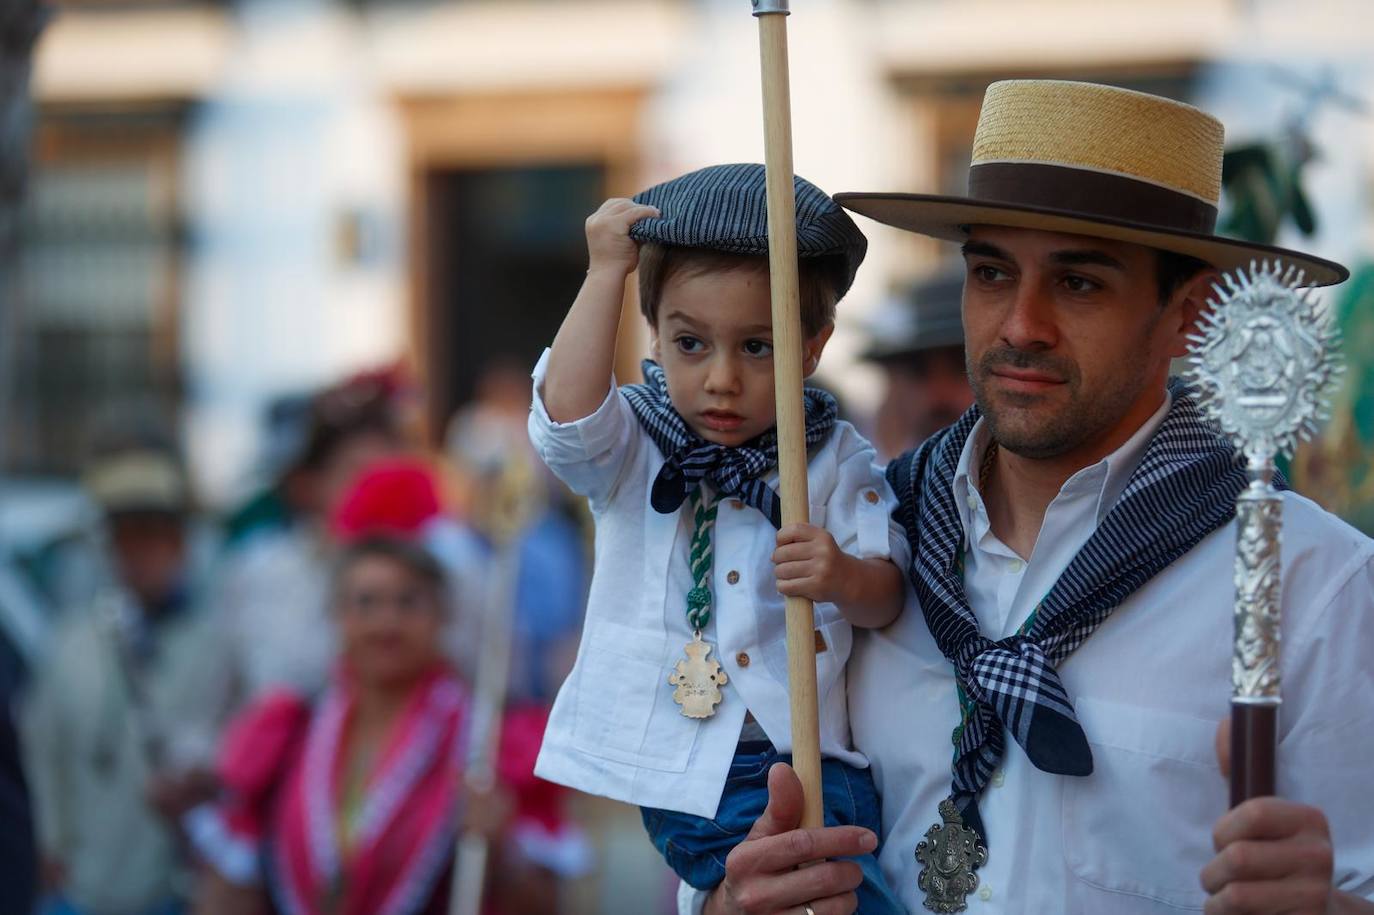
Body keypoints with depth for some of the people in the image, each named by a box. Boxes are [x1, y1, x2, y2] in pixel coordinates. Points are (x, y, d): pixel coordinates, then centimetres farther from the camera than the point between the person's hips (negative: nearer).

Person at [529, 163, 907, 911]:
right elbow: (566, 409, -18)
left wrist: (844, 577, -18)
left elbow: (885, 601, 5)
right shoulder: (631, 446, 5)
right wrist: (606, 273, -13)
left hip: (798, 758, 2)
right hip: (669, 763, -1)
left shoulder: (836, 460, 7)